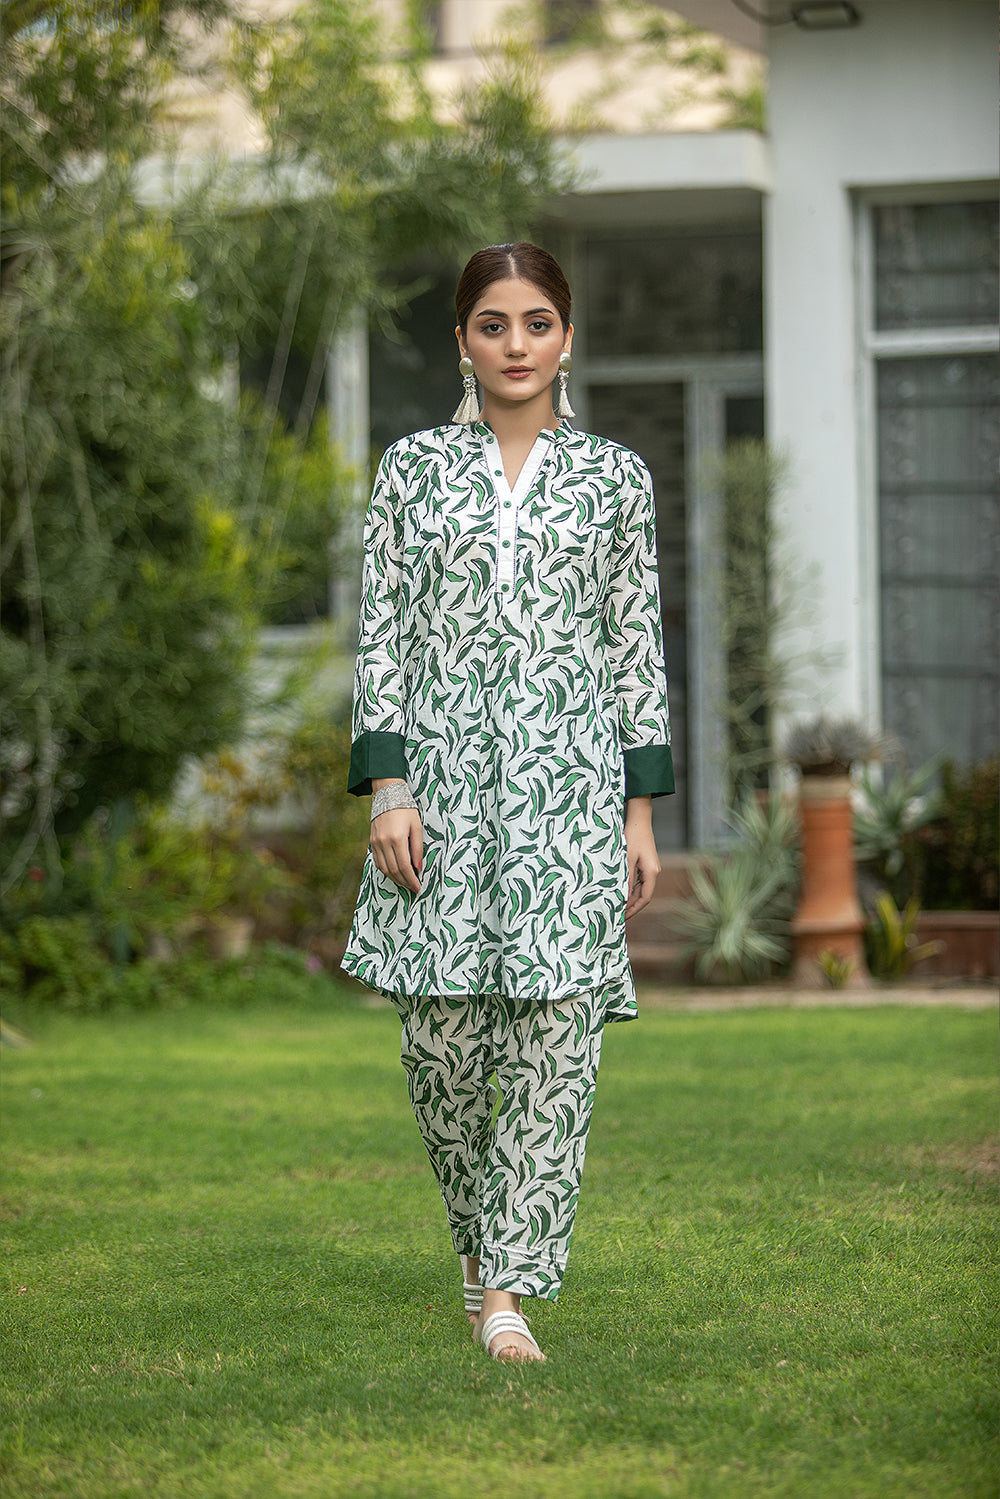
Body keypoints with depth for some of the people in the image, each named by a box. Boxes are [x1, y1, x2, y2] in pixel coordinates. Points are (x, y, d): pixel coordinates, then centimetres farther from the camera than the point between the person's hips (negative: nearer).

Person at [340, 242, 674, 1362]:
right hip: (442, 775, 0)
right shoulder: (412, 468, 7)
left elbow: (638, 647, 8)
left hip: (571, 781, 0)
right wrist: (386, 789, -5)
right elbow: (380, 635, 4)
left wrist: (641, 810, 3)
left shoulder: (616, 479, 7)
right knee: (443, 1037, 1)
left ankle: (510, 1284, -2)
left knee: (556, 1034, -7)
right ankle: (483, 1237, 27)